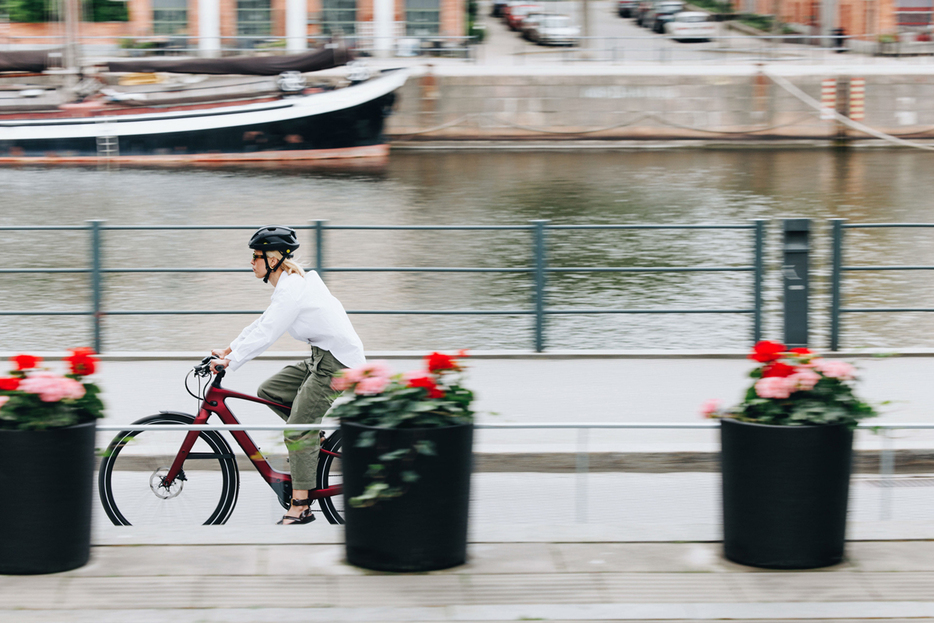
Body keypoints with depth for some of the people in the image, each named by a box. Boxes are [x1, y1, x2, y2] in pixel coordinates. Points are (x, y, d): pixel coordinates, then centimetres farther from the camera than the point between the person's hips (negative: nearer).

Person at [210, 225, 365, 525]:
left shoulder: (291, 289, -19)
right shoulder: (293, 282, 13)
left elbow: (265, 334, -24)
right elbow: (262, 324, 20)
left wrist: (229, 362, -21)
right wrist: (229, 350, 17)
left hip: (336, 364, -10)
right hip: (322, 357, 10)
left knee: (297, 430, -10)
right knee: (268, 391, 10)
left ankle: (300, 506, -7)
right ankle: (315, 441, 16)